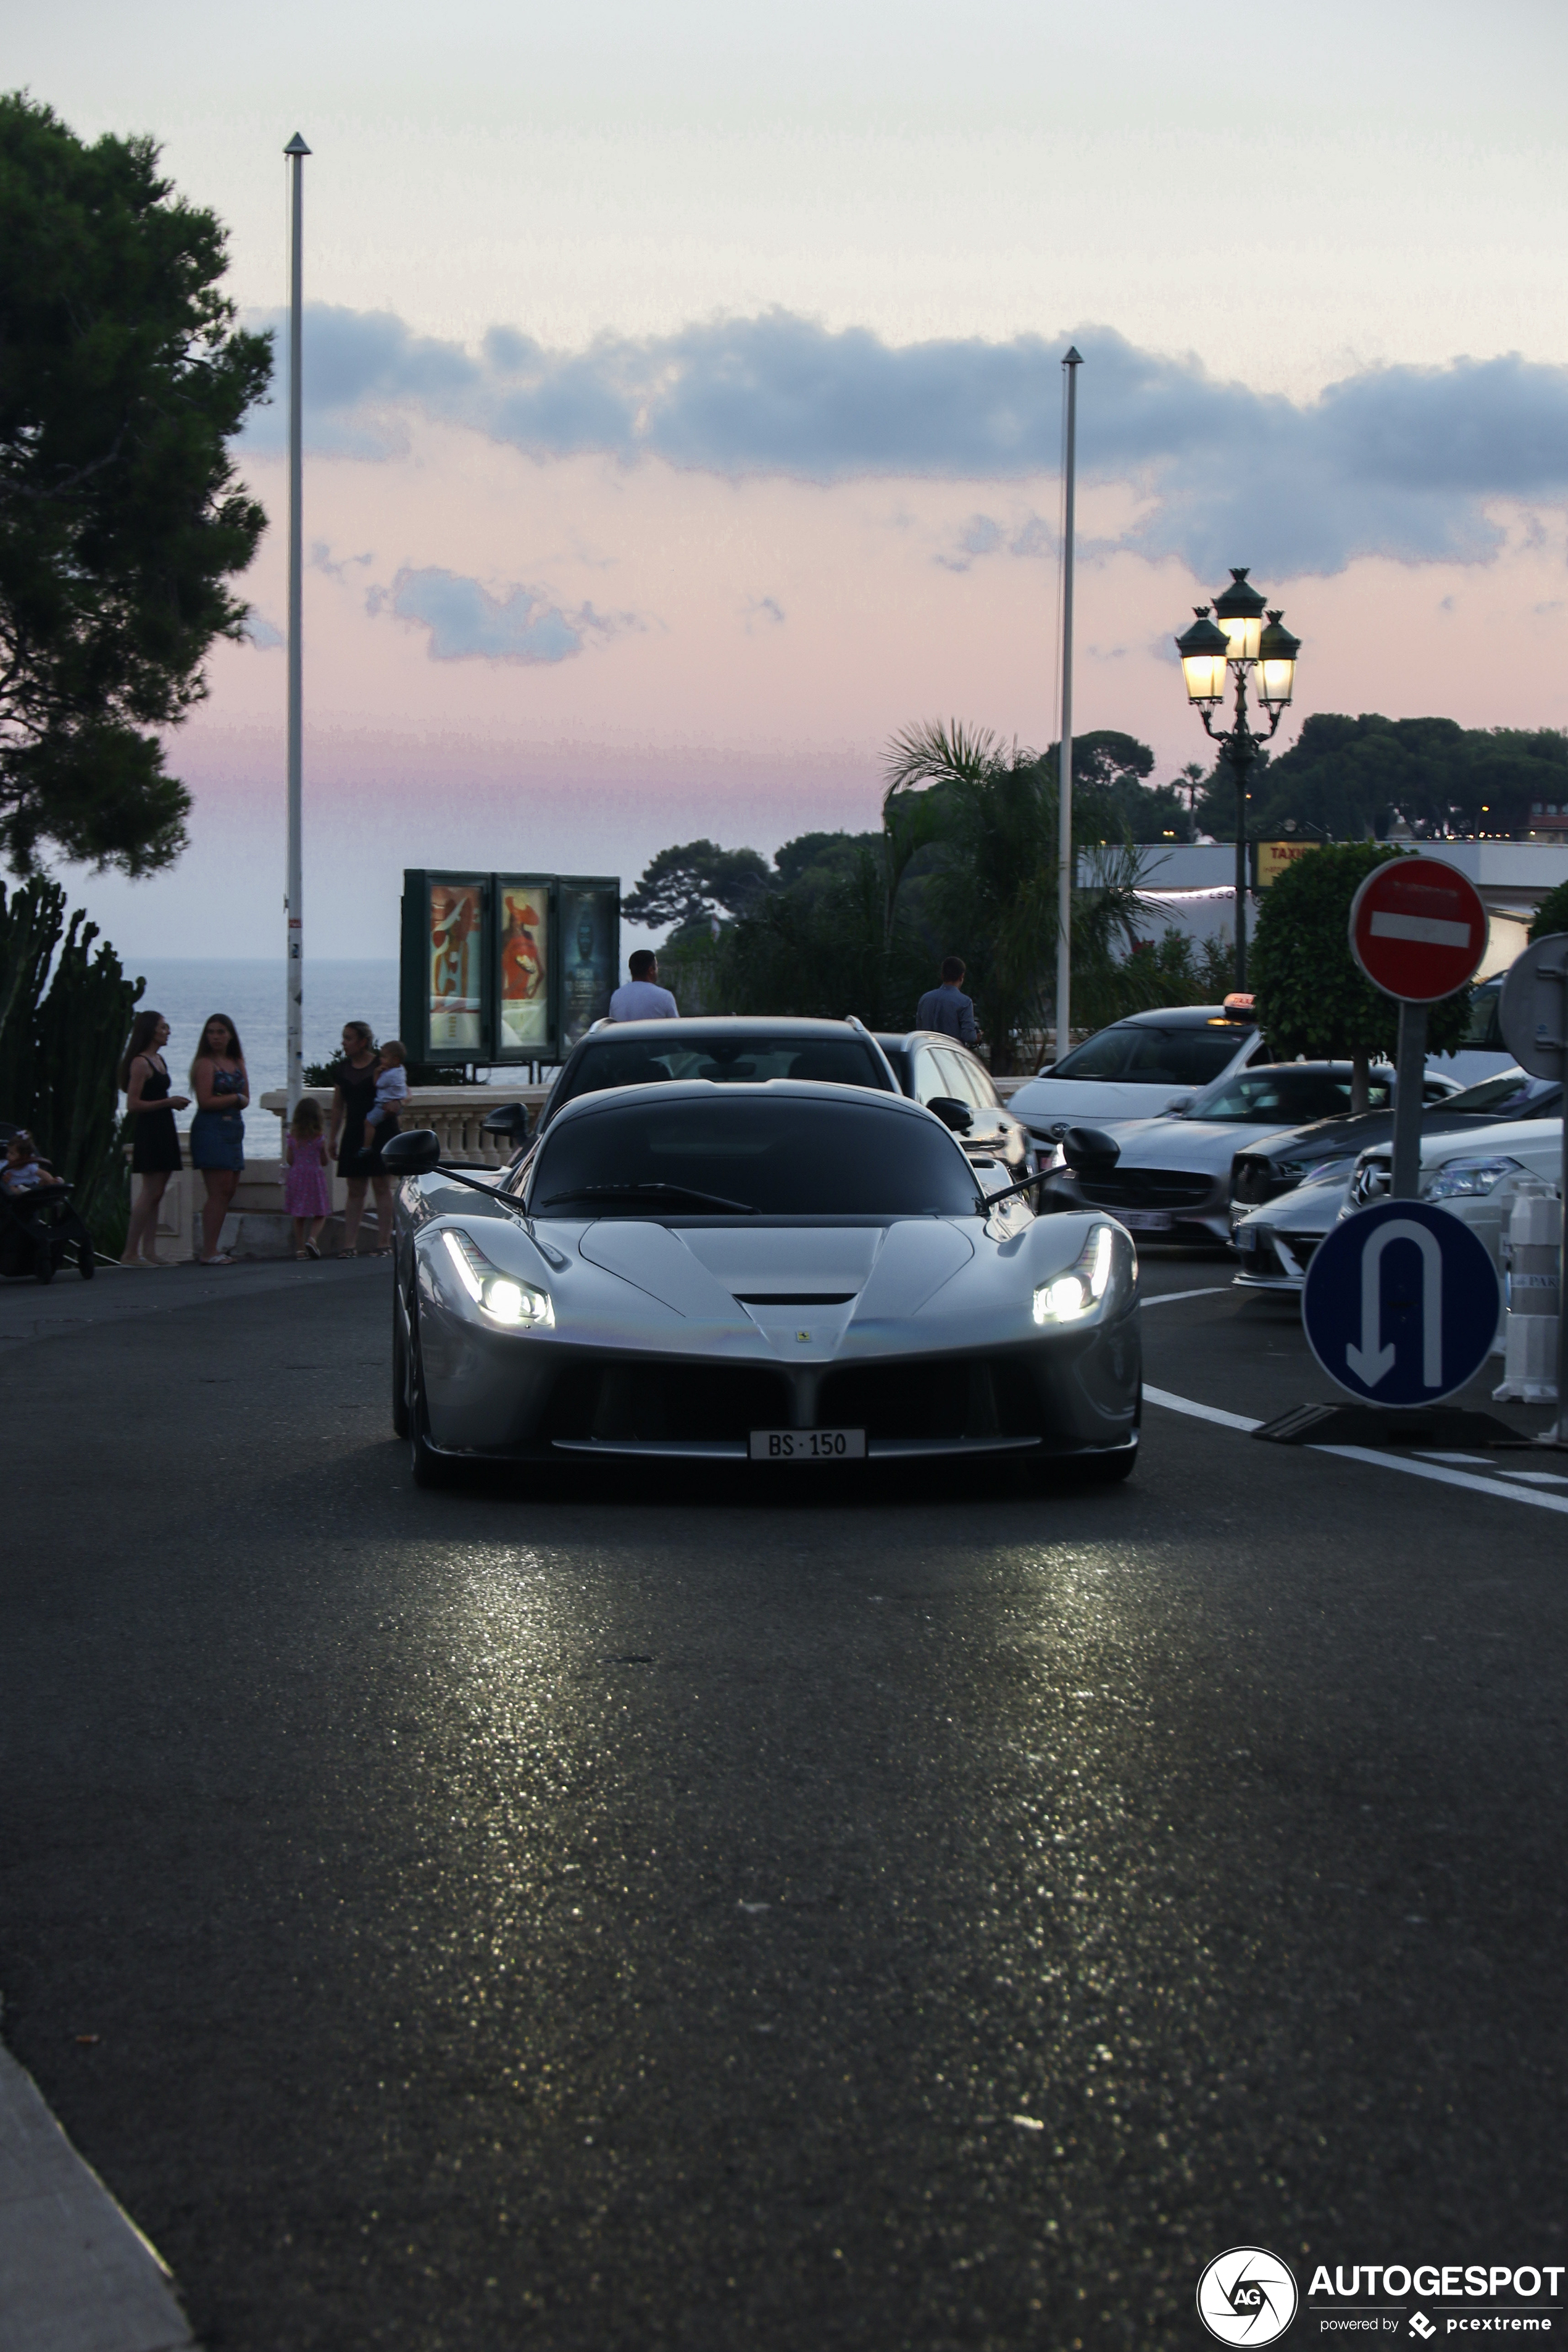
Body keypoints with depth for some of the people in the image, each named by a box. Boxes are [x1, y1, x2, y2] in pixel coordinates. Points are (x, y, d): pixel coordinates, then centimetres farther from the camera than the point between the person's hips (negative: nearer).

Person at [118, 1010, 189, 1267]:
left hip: (163, 1130, 9)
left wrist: (174, 1102, 8)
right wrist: (168, 1102, -16)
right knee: (151, 1192, -11)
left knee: (155, 1194, 8)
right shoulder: (140, 1063, -13)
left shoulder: (159, 1060, 16)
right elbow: (133, 1104, -18)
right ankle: (130, 1253, -9)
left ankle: (149, 1252, 9)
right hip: (148, 1130, -9)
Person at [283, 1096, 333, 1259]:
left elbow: (289, 1159, 2)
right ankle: (312, 1238, -21)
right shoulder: (320, 1138, -8)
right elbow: (324, 1161, -2)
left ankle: (300, 1248, 10)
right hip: (315, 1177, -3)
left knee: (298, 1216, 12)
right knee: (320, 1215, 4)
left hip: (296, 1177, 3)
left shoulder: (293, 1137, -1)